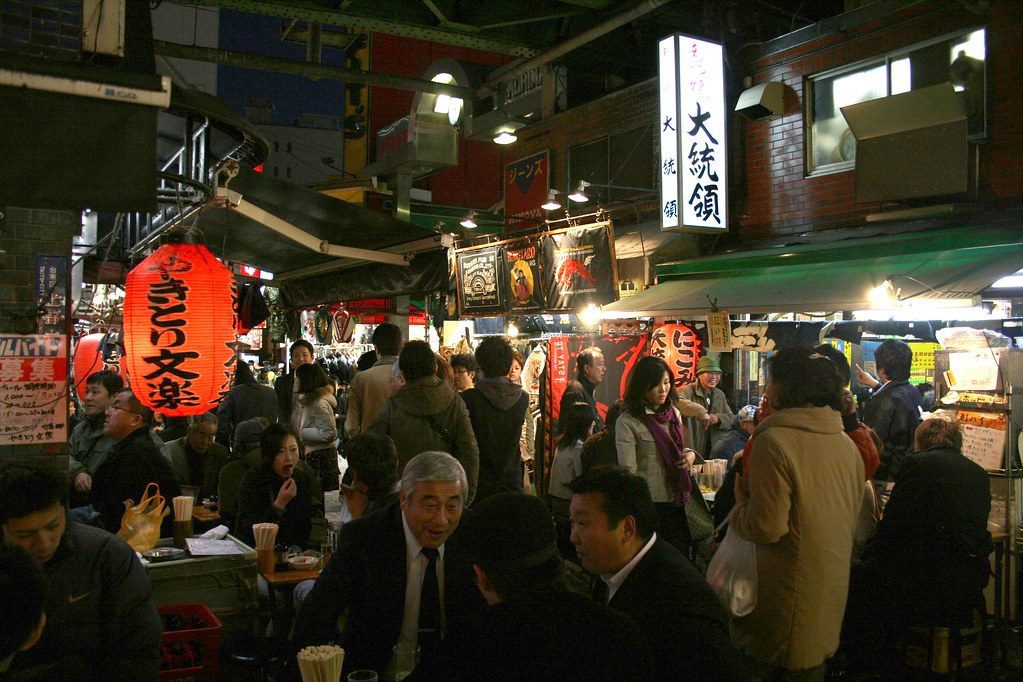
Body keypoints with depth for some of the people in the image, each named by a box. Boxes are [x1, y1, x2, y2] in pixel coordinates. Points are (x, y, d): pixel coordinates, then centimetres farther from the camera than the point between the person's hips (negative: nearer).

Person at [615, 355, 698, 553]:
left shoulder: (674, 413, 9)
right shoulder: (628, 422, -11)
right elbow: (628, 472, -13)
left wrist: (690, 454, -1)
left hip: (677, 501, 6)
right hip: (650, 505, -6)